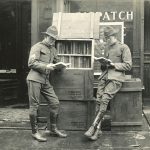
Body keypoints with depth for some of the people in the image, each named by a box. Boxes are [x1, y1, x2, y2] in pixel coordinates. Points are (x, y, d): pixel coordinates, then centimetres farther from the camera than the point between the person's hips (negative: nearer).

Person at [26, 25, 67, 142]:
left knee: (55, 103, 3)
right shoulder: (37, 47, -4)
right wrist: (46, 66, -21)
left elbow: (56, 62, 25)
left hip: (46, 81, 7)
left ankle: (53, 129, 17)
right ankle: (35, 131, 9)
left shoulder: (53, 49, 19)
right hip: (35, 79, -7)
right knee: (34, 106, -1)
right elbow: (31, 63, -13)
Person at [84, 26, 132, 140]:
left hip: (116, 77, -6)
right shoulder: (107, 47, 23)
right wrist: (103, 62, 8)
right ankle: (98, 130, -9)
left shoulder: (124, 48, 3)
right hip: (105, 76, 6)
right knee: (98, 100, -11)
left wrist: (114, 65, -12)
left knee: (104, 99, -22)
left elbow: (128, 66, -3)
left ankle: (93, 127, -20)